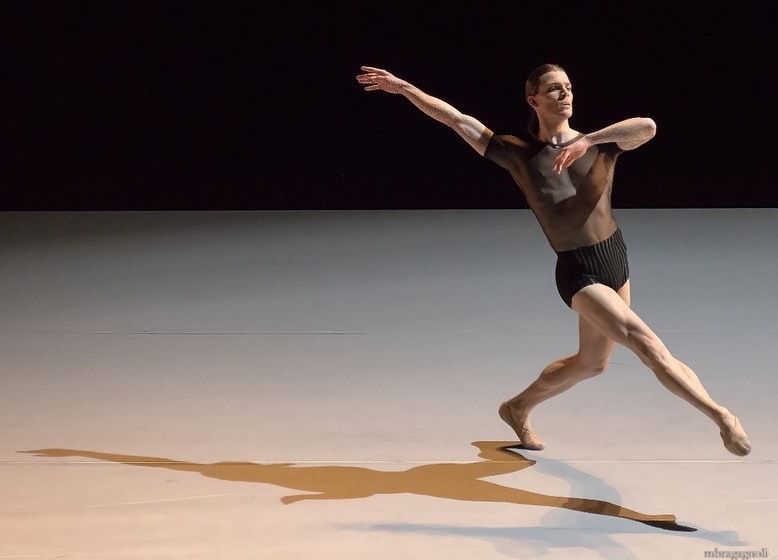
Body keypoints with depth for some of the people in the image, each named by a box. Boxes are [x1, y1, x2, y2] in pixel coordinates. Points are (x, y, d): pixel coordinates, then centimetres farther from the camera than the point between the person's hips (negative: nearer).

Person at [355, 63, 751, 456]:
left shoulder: (599, 144, -1)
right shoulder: (519, 154, -3)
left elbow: (647, 127, -21)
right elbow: (456, 119, -4)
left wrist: (585, 140, -31)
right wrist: (403, 88, -7)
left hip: (616, 260, 5)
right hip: (578, 272, -5)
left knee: (592, 362, 20)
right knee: (645, 340, -21)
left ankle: (518, 409, 41)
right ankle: (720, 415, -20)